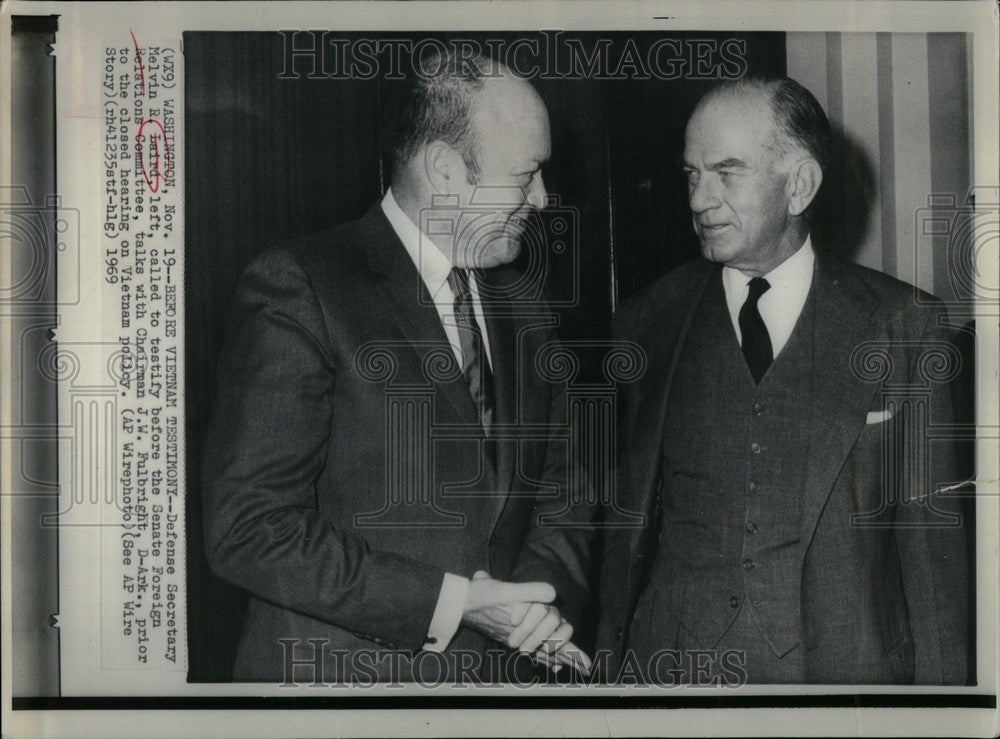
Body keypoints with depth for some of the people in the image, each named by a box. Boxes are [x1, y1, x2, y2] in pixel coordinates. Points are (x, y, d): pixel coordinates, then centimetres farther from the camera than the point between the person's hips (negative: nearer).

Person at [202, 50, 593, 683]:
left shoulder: (524, 314, 7)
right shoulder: (299, 290, -14)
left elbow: (557, 488, 13)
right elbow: (247, 529, -19)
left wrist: (544, 589, -8)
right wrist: (448, 602, -19)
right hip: (337, 673, -6)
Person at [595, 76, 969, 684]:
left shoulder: (904, 324, 0)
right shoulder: (648, 326, 4)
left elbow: (930, 532, 0)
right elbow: (625, 526, 6)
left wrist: (940, 682, -3)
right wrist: (612, 667, 4)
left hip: (843, 663, -1)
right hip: (674, 668, 1)